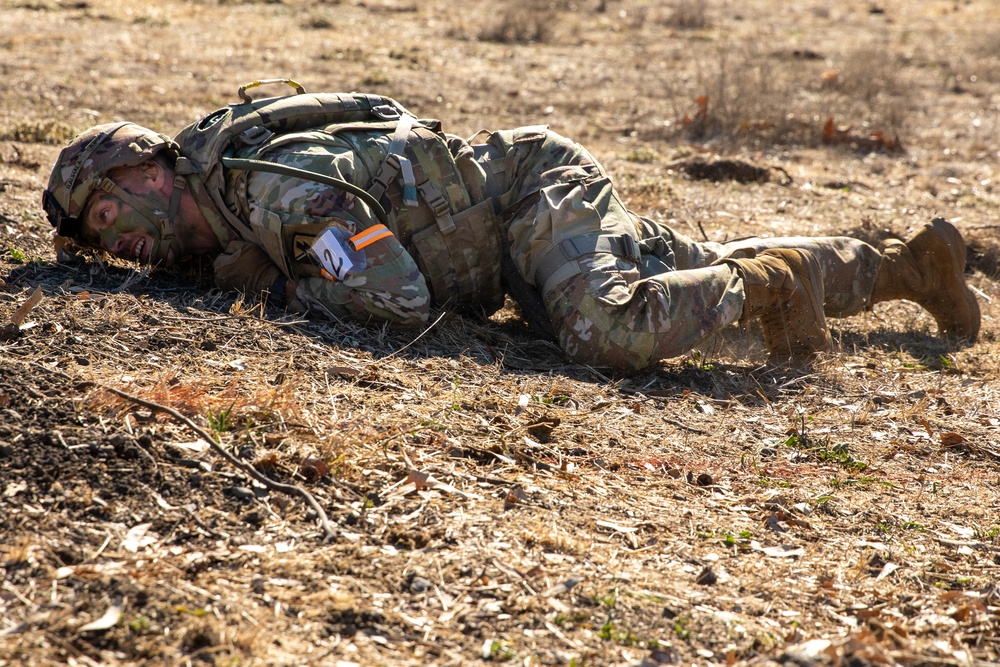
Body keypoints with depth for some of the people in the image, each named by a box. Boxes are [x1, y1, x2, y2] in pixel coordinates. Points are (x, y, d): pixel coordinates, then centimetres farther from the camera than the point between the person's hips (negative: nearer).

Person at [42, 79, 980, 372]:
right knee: (700, 276, 18)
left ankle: (768, 280, -10)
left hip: (539, 186, -9)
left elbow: (404, 299, -32)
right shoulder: (216, 175, 3)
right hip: (525, 218, 9)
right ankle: (902, 264, 31)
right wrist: (231, 261, 3)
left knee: (610, 330, -36)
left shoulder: (272, 186, -27)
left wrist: (275, 282, -20)